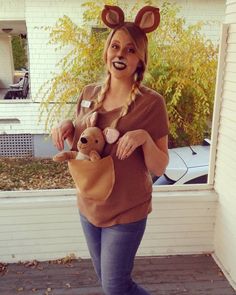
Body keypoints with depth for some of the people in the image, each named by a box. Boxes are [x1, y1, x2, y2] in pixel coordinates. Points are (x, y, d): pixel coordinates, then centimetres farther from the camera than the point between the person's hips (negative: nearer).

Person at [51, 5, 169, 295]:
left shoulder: (151, 102, -16)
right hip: (89, 207, 6)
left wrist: (144, 137, -31)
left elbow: (159, 168, -13)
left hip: (127, 212, -5)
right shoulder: (89, 93, -1)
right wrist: (66, 126, -10)